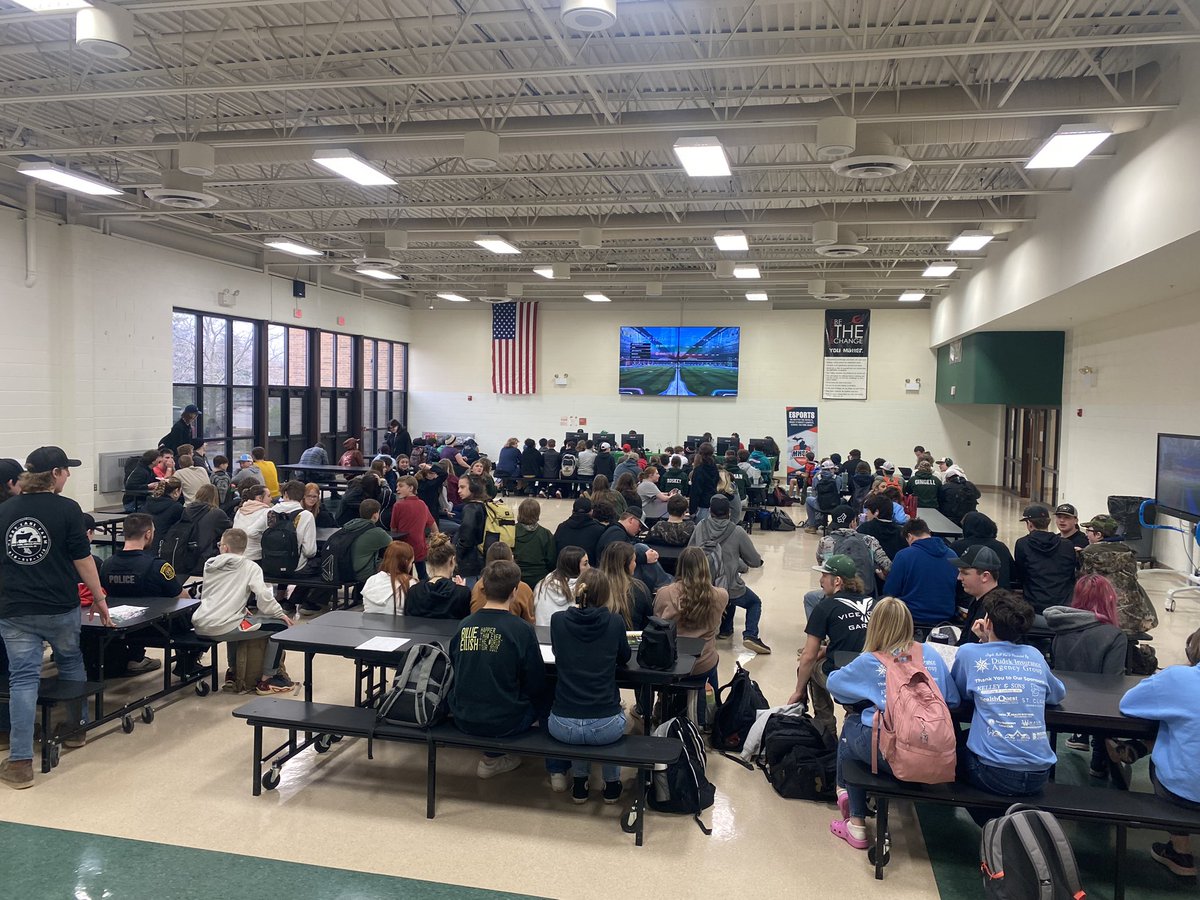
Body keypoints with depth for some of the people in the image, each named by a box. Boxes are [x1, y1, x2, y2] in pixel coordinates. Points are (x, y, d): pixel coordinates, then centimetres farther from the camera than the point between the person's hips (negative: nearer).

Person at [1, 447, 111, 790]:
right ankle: (77, 728, 35)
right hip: (60, 608, -2)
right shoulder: (67, 509, -10)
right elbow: (82, 559, -9)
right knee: (70, 662, 21)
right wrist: (99, 599, 1)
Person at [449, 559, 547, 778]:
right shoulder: (522, 630, -16)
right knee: (544, 697, 20)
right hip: (503, 723, -5)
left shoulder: (464, 625, -5)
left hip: (463, 719, 5)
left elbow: (455, 672, 8)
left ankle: (491, 756, 22)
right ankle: (493, 758, 18)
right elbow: (536, 684, -8)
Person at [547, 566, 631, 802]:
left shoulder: (558, 619, -2)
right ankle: (611, 783, 37)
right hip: (606, 727, -1)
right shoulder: (615, 621, -4)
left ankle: (579, 783, 35)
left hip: (563, 726, 1)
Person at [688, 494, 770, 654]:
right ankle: (750, 635, 3)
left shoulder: (700, 526, -5)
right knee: (755, 602, 24)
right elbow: (756, 562, -5)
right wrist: (744, 564, 17)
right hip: (729, 587, -4)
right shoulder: (737, 532, -13)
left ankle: (726, 629, 36)